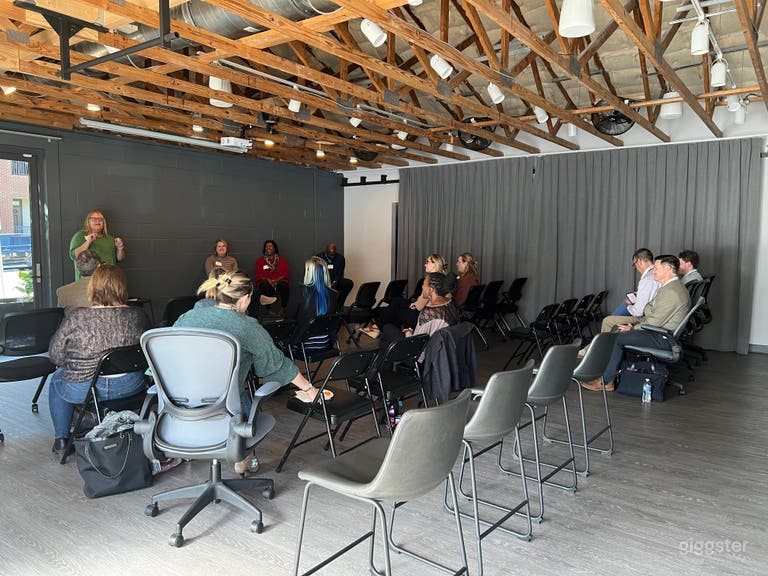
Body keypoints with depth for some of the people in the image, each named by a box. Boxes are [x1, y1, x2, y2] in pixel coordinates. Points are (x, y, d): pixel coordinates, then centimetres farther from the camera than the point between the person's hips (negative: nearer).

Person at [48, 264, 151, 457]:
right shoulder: (138, 316, -10)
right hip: (130, 388, 1)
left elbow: (56, 356, -3)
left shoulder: (76, 318, -14)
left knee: (57, 378, 30)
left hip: (83, 391, -1)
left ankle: (61, 439, 35)